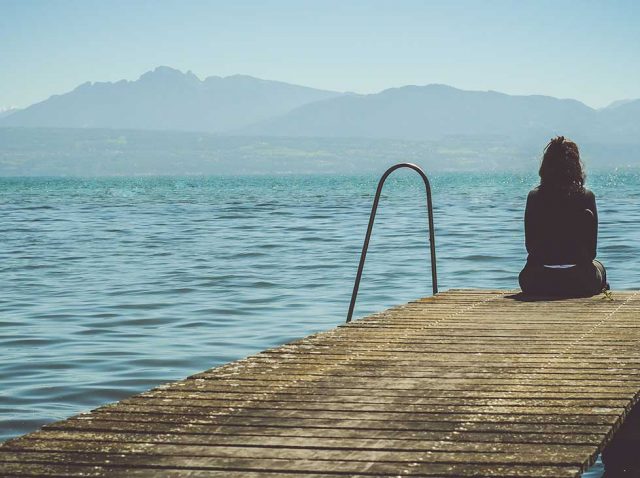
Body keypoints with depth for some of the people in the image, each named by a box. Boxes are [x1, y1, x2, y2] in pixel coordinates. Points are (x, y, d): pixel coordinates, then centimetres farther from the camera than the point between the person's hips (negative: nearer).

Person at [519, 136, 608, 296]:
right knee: (598, 267, 35)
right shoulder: (586, 197, -5)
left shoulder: (534, 196, -3)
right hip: (580, 283, 0)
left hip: (538, 284, 0)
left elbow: (530, 245, 4)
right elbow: (592, 249, -1)